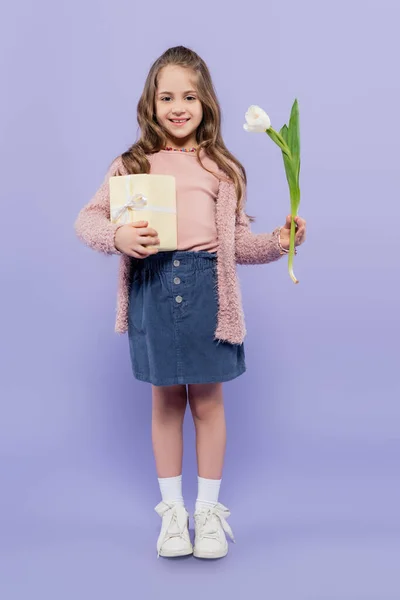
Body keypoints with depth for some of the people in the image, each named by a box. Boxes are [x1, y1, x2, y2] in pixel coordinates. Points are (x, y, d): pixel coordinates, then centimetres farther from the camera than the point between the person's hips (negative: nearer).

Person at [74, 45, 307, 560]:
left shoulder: (222, 168, 9)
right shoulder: (131, 165, 7)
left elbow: (238, 241, 10)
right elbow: (87, 218, 3)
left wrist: (277, 243, -7)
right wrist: (116, 236, -17)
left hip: (207, 286, 0)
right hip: (153, 286, 0)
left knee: (207, 401, 8)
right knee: (166, 401, 11)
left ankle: (209, 509, 25)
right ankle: (172, 509, 27)